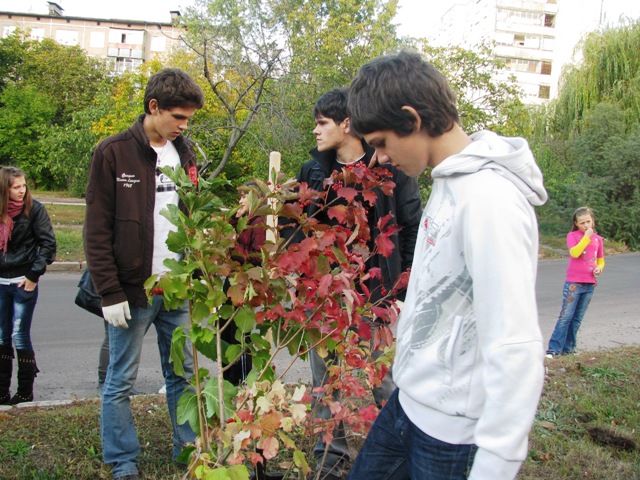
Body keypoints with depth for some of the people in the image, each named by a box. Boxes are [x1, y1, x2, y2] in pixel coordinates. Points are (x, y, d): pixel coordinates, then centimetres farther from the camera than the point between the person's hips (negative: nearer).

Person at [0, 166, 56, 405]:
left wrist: (34, 275, -10)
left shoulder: (33, 209, -6)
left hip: (24, 282, -5)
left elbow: (48, 244, -8)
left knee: (20, 336, -1)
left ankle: (25, 391, 11)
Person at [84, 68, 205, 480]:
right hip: (133, 291, -5)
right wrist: (111, 292, -12)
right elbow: (97, 231, -8)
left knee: (184, 375, 13)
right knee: (121, 382, 7)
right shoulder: (113, 153, -7)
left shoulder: (185, 153, 9)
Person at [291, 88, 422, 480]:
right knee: (325, 376, 12)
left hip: (374, 290, -4)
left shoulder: (389, 168, -6)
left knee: (381, 374, 8)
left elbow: (413, 227, -2)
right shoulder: (313, 171, 6)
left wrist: (403, 280, -5)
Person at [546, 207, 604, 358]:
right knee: (566, 316, -8)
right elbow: (574, 253, -19)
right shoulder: (572, 236, -2)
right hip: (574, 282, -5)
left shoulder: (598, 239, 11)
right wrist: (587, 237, -16)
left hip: (590, 283, 5)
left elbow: (601, 260, 21)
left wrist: (599, 268, -1)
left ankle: (568, 348, 16)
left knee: (577, 318, 8)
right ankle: (553, 348, -6)